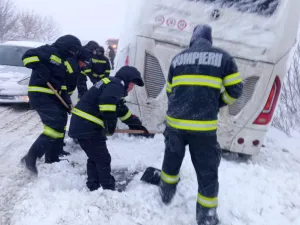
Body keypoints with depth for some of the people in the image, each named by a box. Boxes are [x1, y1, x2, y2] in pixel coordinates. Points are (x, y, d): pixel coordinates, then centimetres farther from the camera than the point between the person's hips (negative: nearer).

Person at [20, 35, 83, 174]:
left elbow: (62, 84, 17)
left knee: (59, 128, 13)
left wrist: (68, 102, 6)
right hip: (40, 95, -10)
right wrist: (44, 72, -27)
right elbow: (28, 56, -20)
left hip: (53, 97, 10)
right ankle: (30, 158, -12)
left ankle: (51, 161, 26)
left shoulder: (64, 61, 20)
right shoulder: (50, 51, -7)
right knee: (56, 126, -19)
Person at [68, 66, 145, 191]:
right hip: (87, 127, -10)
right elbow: (107, 101, -30)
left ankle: (94, 188, 29)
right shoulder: (117, 84, -8)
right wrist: (111, 125, -19)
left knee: (94, 158, 20)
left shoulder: (111, 83, 24)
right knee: (103, 159, 0)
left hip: (80, 124, 10)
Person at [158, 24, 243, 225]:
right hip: (204, 126, -3)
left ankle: (167, 193, 46)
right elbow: (235, 90, 4)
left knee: (172, 159, 27)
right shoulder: (223, 57, 4)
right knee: (207, 171, 12)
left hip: (175, 121, 4)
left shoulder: (178, 58, 13)